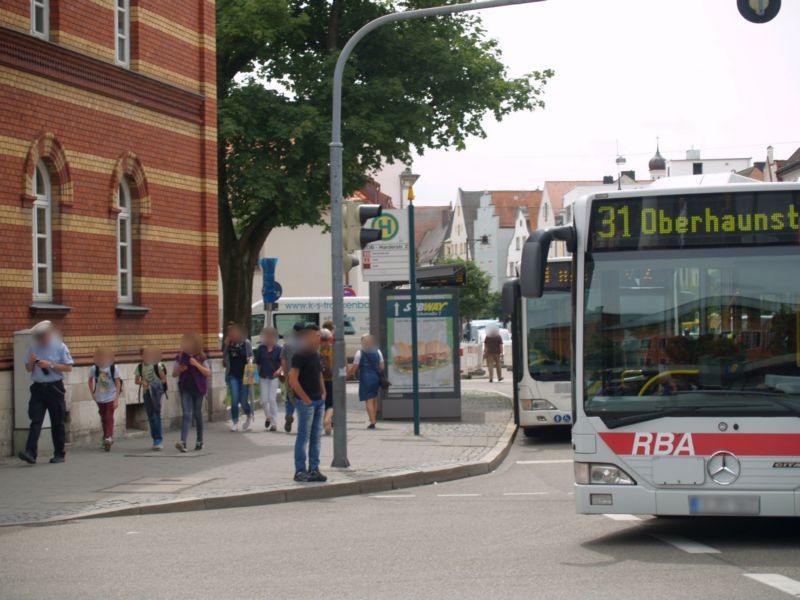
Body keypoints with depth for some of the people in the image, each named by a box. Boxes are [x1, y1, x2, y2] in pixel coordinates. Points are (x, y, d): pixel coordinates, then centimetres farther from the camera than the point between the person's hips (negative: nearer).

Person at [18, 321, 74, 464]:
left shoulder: (60, 347, -2)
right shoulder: (33, 347, 10)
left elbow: (68, 367, -5)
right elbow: (28, 369, 15)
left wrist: (50, 365, -15)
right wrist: (31, 362, -8)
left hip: (55, 388, -3)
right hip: (38, 388, 3)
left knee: (57, 423, 4)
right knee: (35, 421, -8)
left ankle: (59, 454, 13)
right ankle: (30, 453, -17)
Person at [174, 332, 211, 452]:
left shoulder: (201, 358, 0)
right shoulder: (180, 358, 5)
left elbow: (208, 373, -6)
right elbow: (174, 374, 10)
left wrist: (196, 364, -17)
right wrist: (180, 369, -12)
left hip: (198, 388, -1)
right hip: (185, 389, 1)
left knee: (197, 414, 8)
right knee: (187, 414, -11)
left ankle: (200, 441, 22)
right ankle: (183, 442, -21)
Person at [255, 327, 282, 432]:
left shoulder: (278, 349, -2)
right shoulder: (261, 348, 4)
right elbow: (257, 363, 11)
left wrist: (279, 370, -18)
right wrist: (259, 375, 10)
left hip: (274, 377, -2)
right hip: (263, 377, 2)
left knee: (272, 399, -7)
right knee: (264, 400, 1)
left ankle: (274, 423, 1)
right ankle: (268, 416, 29)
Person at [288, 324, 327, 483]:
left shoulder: (316, 355, 15)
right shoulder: (300, 355, -12)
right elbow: (293, 379, -17)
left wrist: (323, 393, 13)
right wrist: (306, 399, -16)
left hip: (319, 401, 8)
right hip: (306, 402, -8)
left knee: (316, 437, 9)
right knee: (303, 437, -5)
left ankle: (314, 470, 13)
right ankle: (300, 471, -2)